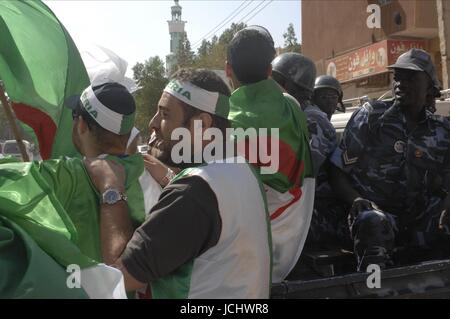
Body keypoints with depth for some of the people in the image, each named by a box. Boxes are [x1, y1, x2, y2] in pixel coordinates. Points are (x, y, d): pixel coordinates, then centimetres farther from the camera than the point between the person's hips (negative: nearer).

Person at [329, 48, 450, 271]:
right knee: (374, 222, -35)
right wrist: (356, 200, -18)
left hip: (420, 218, 4)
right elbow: (337, 172, 0)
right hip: (374, 210, -3)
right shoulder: (371, 115, 3)